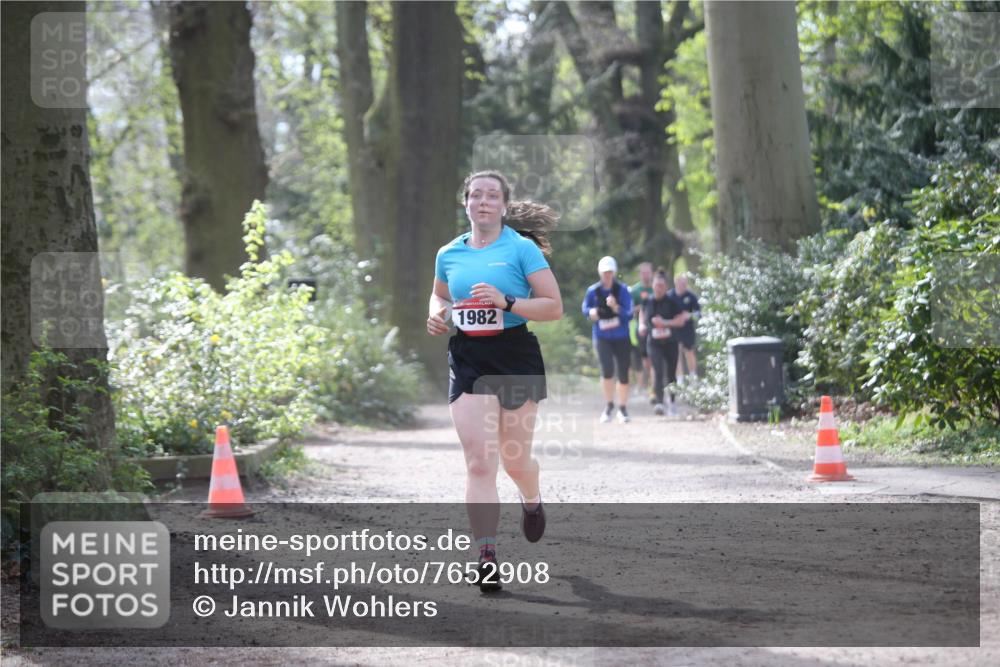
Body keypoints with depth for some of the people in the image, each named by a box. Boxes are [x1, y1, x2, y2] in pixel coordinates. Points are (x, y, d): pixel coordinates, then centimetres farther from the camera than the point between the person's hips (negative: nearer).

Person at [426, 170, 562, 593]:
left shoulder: (522, 248, -4)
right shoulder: (449, 254, 8)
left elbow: (554, 307, -7)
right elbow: (439, 294, 28)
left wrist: (507, 302, -20)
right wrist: (437, 315, 6)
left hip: (515, 357, -2)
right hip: (467, 361, 2)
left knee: (514, 460, 8)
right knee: (478, 463, -10)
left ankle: (532, 501, 45)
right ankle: (487, 558, -12)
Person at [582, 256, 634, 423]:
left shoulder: (622, 290, -4)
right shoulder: (593, 291, -1)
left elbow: (629, 314, -9)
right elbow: (585, 308, 15)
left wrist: (616, 307, -27)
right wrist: (591, 312, -8)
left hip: (621, 337, 1)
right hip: (602, 337, -1)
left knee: (623, 374, 5)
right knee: (607, 369, -20)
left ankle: (623, 409, 23)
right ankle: (608, 405, 1)